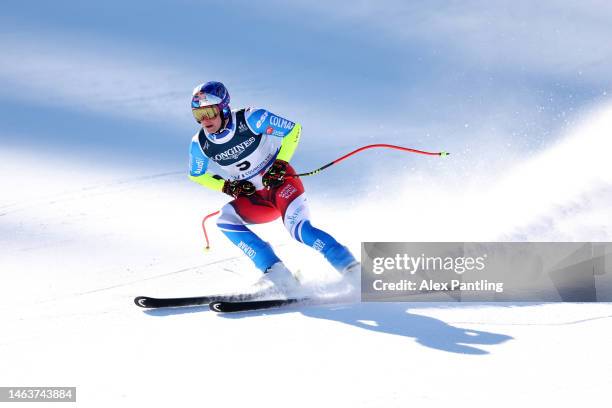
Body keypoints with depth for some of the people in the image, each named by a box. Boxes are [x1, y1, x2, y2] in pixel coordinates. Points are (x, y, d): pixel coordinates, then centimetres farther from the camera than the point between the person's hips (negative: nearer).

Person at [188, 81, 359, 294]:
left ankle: (349, 266, -19)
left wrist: (280, 164, -18)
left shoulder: (250, 120, -20)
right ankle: (277, 273, -23)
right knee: (225, 221, -21)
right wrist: (227, 186, -5)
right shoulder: (200, 144, -10)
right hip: (254, 198, 5)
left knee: (300, 230, -28)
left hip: (280, 183, -5)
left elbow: (293, 129, -11)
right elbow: (196, 175, 9)